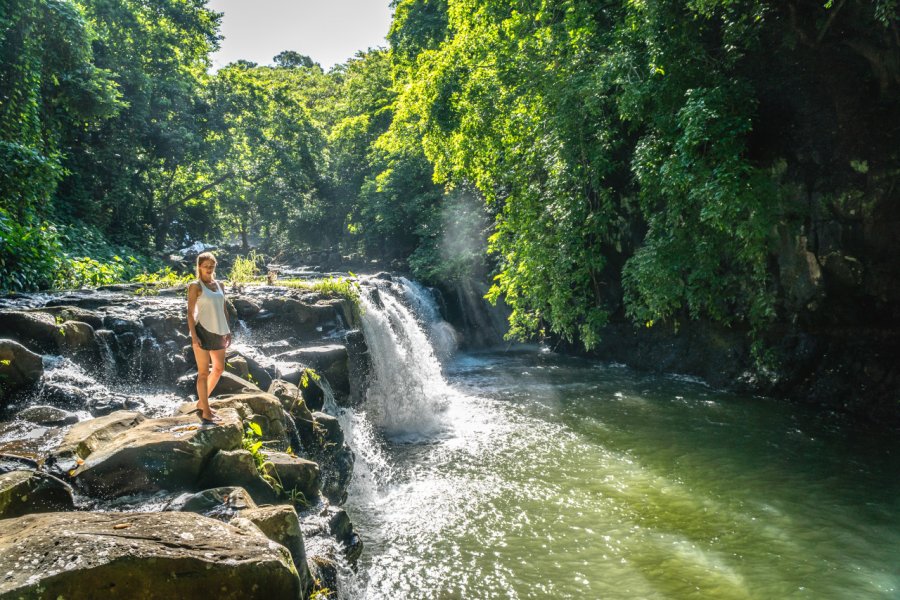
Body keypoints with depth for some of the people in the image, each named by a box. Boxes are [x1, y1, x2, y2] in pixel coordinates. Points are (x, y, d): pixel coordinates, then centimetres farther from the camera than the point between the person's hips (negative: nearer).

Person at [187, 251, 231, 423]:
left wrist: (227, 330, 14)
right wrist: (193, 336, -16)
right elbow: (190, 312, -9)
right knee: (203, 372, -2)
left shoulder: (220, 285, 13)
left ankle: (202, 402, 31)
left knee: (219, 368, 14)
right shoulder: (195, 286, -5)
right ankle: (206, 412, 3)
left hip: (218, 332, 7)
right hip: (203, 331, -7)